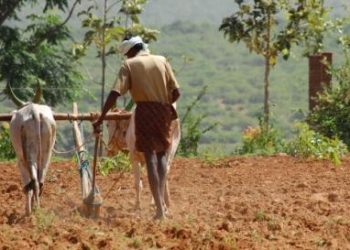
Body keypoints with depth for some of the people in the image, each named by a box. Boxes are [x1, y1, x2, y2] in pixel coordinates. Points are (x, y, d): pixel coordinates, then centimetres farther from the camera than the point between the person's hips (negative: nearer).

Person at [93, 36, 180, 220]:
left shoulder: (129, 64, 3)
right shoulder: (162, 61, 11)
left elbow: (115, 94, -9)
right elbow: (176, 92, 7)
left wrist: (100, 119, -10)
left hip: (144, 111, -3)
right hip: (164, 112, 3)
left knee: (150, 157, -3)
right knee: (161, 153, 21)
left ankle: (160, 209, -13)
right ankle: (161, 200, 10)